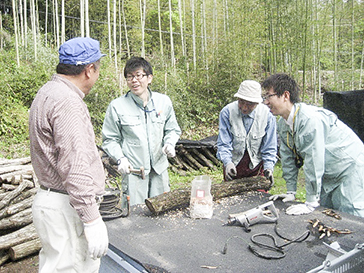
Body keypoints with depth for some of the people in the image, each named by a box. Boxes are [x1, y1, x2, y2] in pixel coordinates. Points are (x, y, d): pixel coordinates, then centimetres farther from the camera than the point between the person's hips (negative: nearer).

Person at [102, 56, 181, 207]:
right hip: (133, 171, -3)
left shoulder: (164, 101, 4)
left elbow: (173, 129, 15)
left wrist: (170, 143, -5)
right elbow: (110, 140, 1)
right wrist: (120, 159, -15)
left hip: (160, 168, 3)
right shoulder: (117, 106, -5)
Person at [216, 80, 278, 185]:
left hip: (256, 166, 0)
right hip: (233, 165, 0)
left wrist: (268, 166, -20)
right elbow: (223, 144, -13)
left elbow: (270, 148, -6)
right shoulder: (227, 112, -16)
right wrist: (227, 162, -29)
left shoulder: (267, 115, -14)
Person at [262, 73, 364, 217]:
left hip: (351, 167, -8)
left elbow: (313, 163, -31)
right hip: (328, 175, 8)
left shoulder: (309, 119, -31)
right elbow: (288, 158, 4)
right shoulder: (283, 123, -2)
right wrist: (291, 192, 4)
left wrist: (311, 204, -27)